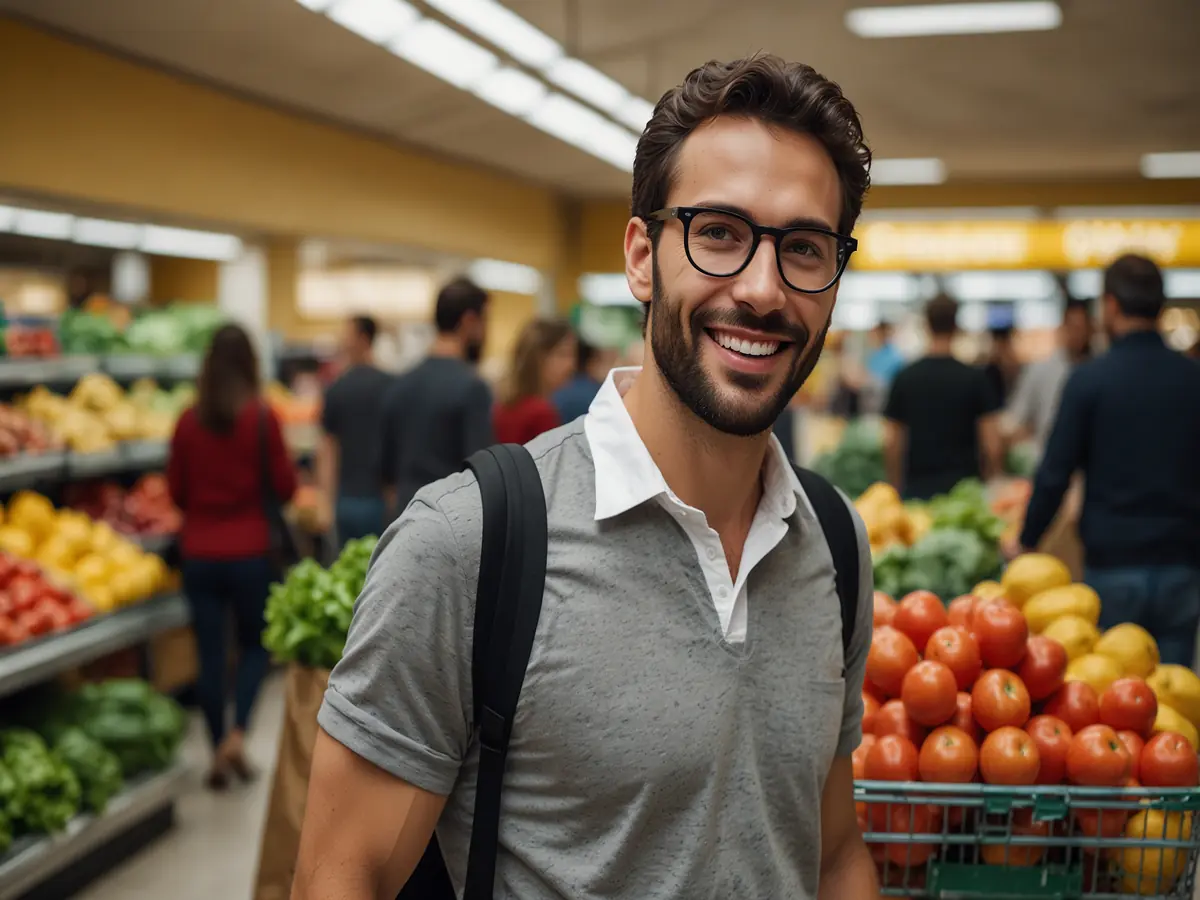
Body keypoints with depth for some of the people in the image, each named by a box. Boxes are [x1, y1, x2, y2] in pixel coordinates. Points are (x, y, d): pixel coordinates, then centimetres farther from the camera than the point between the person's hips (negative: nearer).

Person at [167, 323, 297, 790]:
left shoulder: (189, 421, -2)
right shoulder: (262, 417, -11)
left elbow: (176, 490, 6)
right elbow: (285, 487, -6)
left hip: (198, 553, 2)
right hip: (249, 551, -2)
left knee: (210, 654, 10)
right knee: (255, 644, 16)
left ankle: (219, 754, 17)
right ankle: (237, 734, -1)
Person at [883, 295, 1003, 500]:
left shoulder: (905, 377, 1)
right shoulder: (974, 378, -4)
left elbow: (891, 442, 3)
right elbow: (992, 445, -5)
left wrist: (896, 488, 14)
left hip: (916, 489, 2)